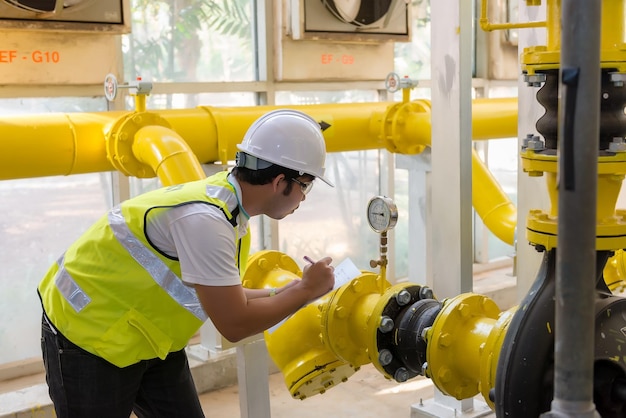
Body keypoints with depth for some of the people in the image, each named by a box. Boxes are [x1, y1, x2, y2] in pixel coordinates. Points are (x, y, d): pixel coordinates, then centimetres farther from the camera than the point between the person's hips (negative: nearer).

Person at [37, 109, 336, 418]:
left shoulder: (226, 203, -3)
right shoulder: (205, 218, -31)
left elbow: (226, 301, 6)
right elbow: (234, 325, -27)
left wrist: (290, 292, 0)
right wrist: (306, 290, -16)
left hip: (147, 337, 9)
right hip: (89, 337, -8)